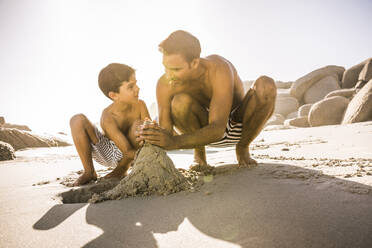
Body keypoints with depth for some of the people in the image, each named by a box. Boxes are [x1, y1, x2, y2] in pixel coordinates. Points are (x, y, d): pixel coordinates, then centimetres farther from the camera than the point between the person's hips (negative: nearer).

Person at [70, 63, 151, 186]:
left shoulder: (140, 105, -18)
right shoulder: (108, 117, -28)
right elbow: (129, 152, -31)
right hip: (106, 153, -2)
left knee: (139, 125, -29)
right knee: (77, 120, -25)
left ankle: (121, 170, -5)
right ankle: (89, 172, -5)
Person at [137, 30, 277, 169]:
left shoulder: (219, 69, -33)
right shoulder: (165, 84, -24)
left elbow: (217, 130, -42)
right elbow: (166, 135, -20)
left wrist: (174, 142, -56)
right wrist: (153, 138, -44)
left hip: (238, 126, 0)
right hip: (206, 130, 1)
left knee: (266, 85, -29)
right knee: (180, 102, -33)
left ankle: (242, 149, -6)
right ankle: (199, 152, -3)